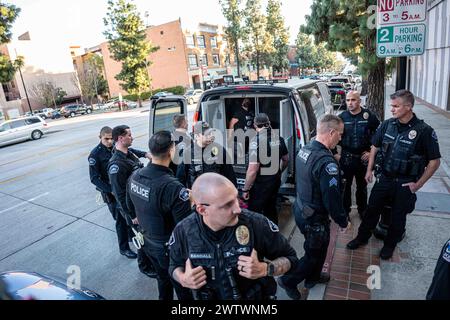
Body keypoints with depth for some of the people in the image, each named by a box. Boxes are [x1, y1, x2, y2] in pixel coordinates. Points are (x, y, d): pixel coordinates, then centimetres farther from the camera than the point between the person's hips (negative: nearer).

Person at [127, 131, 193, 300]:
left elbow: (131, 206, 8)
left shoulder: (134, 176, -10)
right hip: (170, 248, -7)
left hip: (148, 242, 7)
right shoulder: (173, 187, -35)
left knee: (163, 279, 31)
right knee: (183, 288, 18)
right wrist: (189, 201, -12)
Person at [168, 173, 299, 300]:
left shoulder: (258, 224, -27)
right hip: (206, 296, 2)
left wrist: (264, 269, -29)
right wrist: (183, 279, -22)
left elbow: (289, 257, -12)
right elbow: (175, 266, -1)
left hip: (256, 296, -1)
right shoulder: (183, 231, -22)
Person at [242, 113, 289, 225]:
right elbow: (286, 159, 15)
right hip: (275, 181, 8)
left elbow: (253, 170, -25)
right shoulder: (278, 138, 1)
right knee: (271, 210, 23)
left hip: (261, 184, -7)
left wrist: (245, 189, -14)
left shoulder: (256, 141, -22)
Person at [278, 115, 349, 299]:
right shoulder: (327, 162, -30)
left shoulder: (304, 150, -2)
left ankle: (313, 277, 48)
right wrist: (343, 221, -9)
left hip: (300, 210, 8)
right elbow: (332, 199, -25)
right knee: (314, 254, 15)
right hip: (314, 218, -8)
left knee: (321, 246, 28)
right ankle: (289, 281, 29)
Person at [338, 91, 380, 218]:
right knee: (345, 185, 9)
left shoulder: (369, 116, -7)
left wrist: (372, 151, -4)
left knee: (362, 186, 17)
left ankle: (362, 209, 36)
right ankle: (345, 210, 25)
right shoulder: (342, 117, -4)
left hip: (363, 157, 0)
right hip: (346, 158, 0)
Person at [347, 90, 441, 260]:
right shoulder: (387, 125, -4)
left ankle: (390, 244, 36)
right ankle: (362, 237, 32)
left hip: (405, 183, -3)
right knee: (372, 209, 13)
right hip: (384, 178, 3)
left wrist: (418, 184, -9)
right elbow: (375, 147, 10)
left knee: (398, 215, 13)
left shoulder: (424, 131, -16)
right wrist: (369, 170, 7)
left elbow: (434, 161, -9)